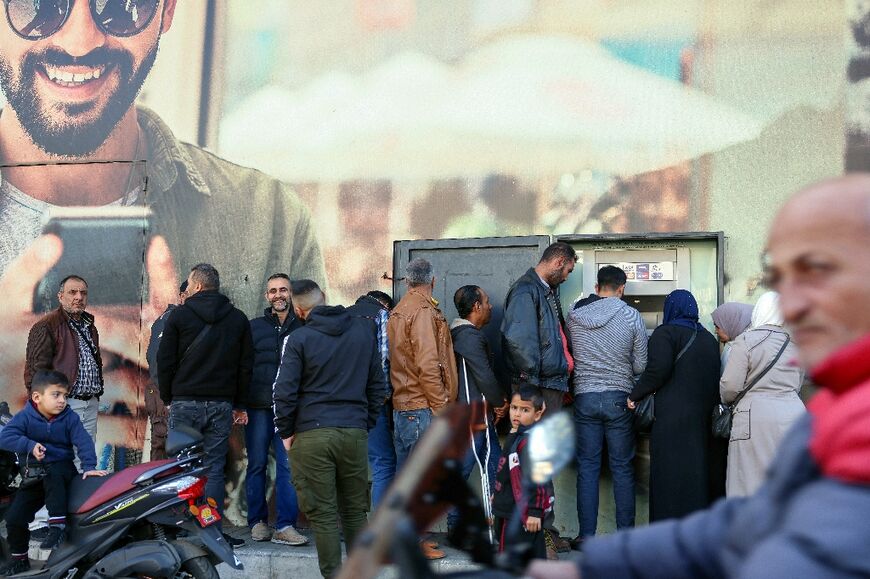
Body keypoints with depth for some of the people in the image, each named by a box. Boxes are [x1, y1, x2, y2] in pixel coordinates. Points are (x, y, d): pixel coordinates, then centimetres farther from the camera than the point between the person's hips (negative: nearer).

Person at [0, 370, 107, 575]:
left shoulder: (69, 418, -4)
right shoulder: (25, 417, -6)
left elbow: (83, 441, -12)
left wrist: (89, 466, -27)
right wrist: (30, 445, -33)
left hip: (62, 468, -2)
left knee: (53, 474, -39)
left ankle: (58, 526, -34)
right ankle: (19, 558, 16)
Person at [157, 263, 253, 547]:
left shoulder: (180, 315, 0)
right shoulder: (238, 319, 9)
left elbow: (165, 361, 0)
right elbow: (246, 364, 10)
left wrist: (168, 398, 11)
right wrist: (240, 405, 15)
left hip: (185, 403, -2)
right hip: (222, 404, 2)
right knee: (214, 469, 3)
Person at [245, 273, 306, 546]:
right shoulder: (254, 327, 10)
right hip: (259, 407, 1)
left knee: (289, 467, -6)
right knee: (257, 465, 5)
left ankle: (285, 526, -4)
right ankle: (257, 521, 15)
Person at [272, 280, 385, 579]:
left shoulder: (299, 339, -4)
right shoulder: (363, 330, 9)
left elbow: (284, 391, -6)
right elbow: (377, 383, 13)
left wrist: (286, 432, 5)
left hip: (312, 434, -4)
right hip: (355, 432, 4)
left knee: (323, 514, 0)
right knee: (355, 512, 12)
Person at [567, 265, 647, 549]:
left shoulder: (574, 316, 1)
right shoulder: (632, 317, -6)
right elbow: (641, 366, -2)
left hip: (585, 397, 1)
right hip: (619, 398, -1)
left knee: (587, 467, 6)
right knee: (622, 468, 7)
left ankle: (586, 535, 6)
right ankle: (626, 535, 11)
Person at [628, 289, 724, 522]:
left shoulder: (666, 333, -3)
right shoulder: (709, 338, 17)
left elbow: (658, 369, -16)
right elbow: (717, 377, 14)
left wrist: (635, 395, -6)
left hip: (675, 418, -6)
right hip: (707, 417, 7)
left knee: (672, 481, -3)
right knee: (705, 474, 10)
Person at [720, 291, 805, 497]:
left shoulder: (746, 340, -6)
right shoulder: (794, 343, 10)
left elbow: (730, 387, -7)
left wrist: (727, 401, 14)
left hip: (757, 416, -5)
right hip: (794, 412, 5)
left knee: (751, 483, -1)